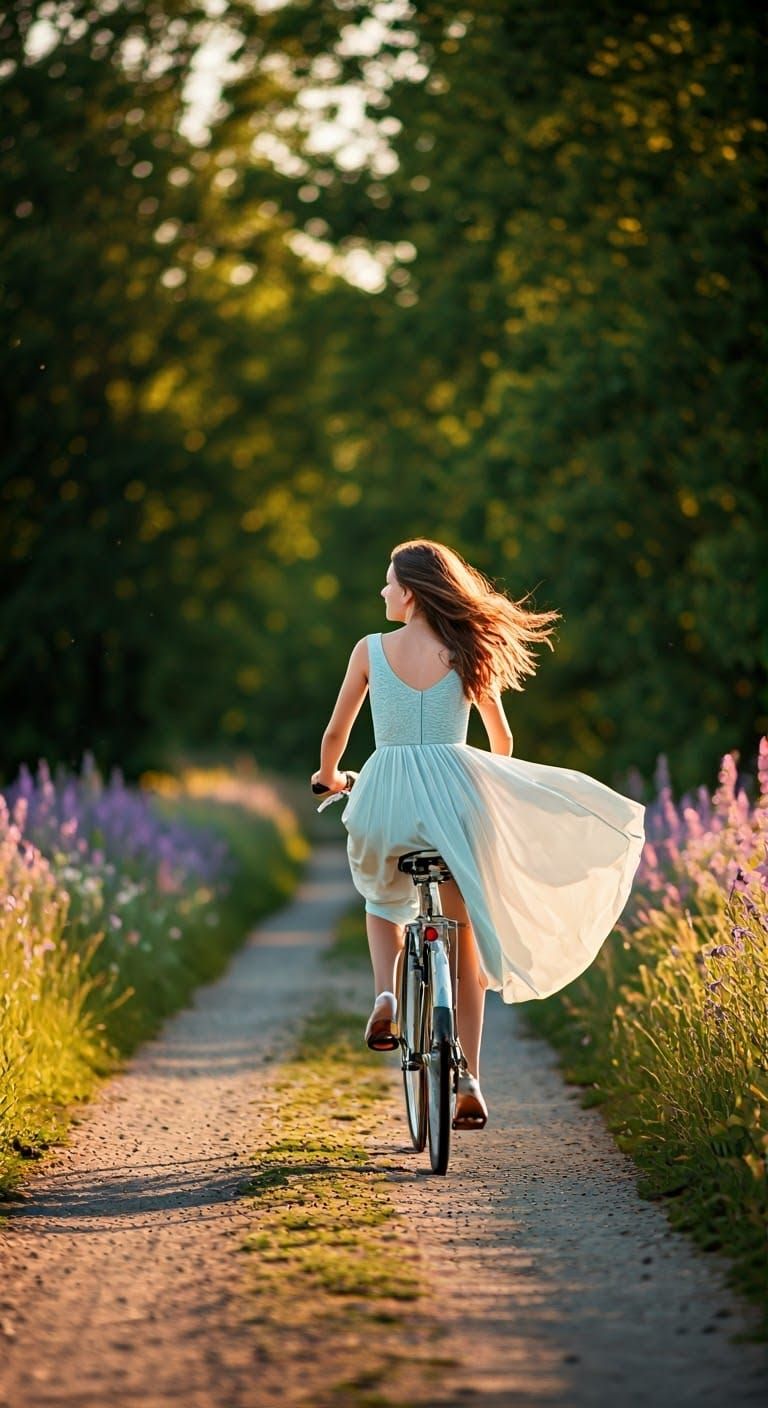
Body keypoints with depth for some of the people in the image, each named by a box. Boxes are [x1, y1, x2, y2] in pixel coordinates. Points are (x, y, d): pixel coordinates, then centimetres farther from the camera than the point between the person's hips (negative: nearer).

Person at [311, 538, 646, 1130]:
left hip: (388, 793, 0)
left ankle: (386, 997, 6)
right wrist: (493, 787, 34)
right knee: (464, 936, 13)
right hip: (456, 790, 1)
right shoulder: (468, 653, 3)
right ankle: (471, 1081, 6)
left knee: (383, 899, 32)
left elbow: (335, 734, 7)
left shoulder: (371, 650, 0)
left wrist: (328, 777, 28)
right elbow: (503, 739, 12)